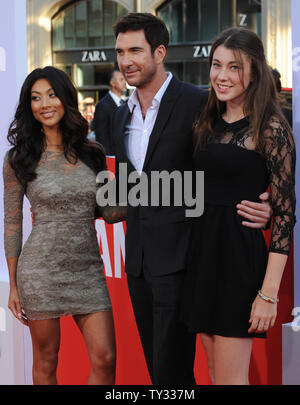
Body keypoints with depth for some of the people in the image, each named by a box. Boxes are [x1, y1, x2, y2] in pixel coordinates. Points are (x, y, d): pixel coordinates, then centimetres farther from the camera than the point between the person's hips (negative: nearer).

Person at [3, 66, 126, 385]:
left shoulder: (91, 154, 7)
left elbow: (109, 212, 12)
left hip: (88, 269, 3)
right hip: (42, 270, -3)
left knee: (105, 360, -3)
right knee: (46, 363, 6)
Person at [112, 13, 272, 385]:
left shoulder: (197, 103, -9)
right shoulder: (122, 115, 13)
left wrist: (265, 207, -22)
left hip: (178, 255, -7)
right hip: (138, 257, 7)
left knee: (171, 368, -6)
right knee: (155, 365, 14)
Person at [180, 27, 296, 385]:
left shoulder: (271, 128, -10)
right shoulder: (208, 123, 11)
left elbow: (284, 211, -13)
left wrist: (269, 292, -17)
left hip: (241, 255, -7)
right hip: (202, 251, 7)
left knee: (230, 378, -2)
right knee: (215, 371, 13)